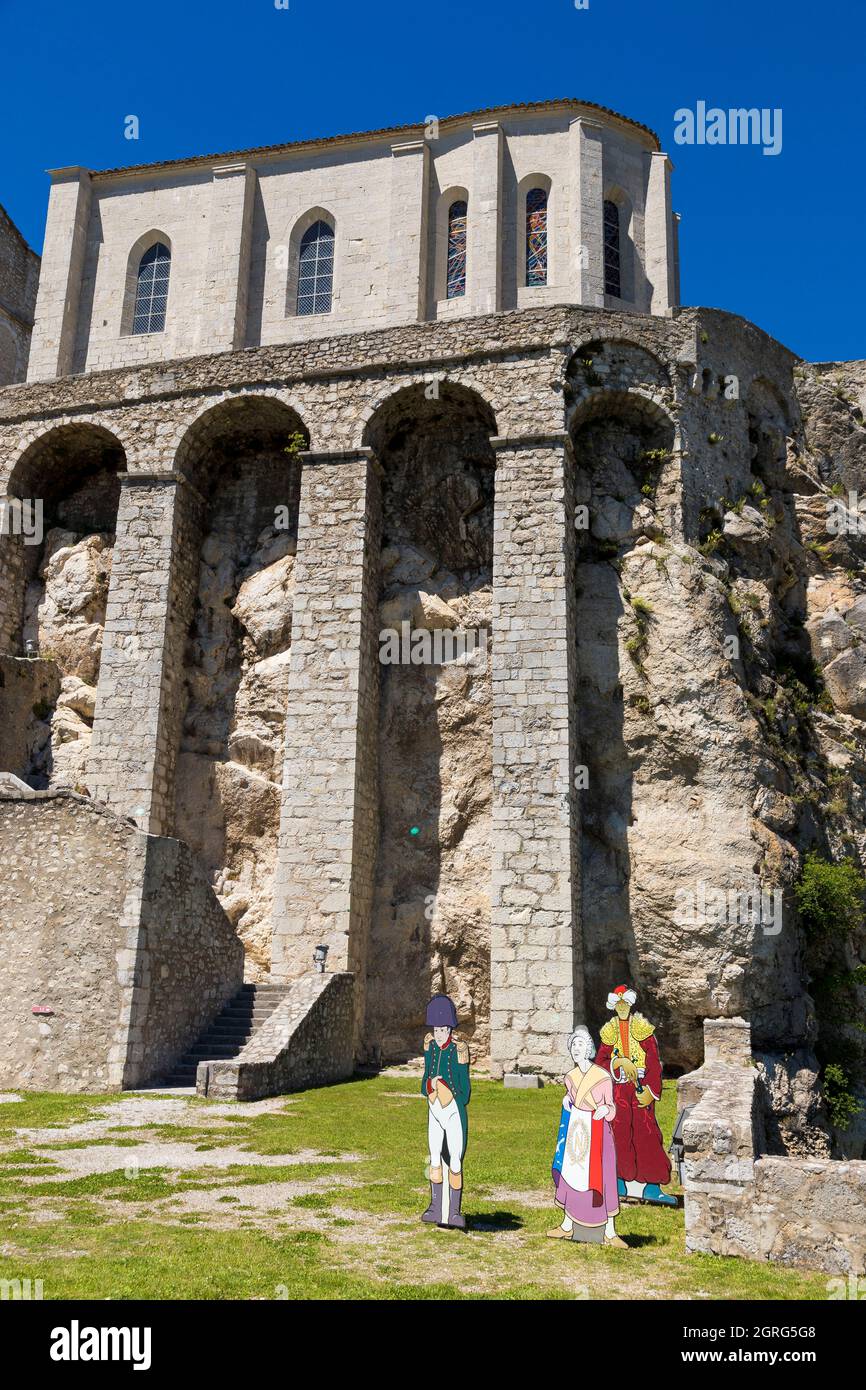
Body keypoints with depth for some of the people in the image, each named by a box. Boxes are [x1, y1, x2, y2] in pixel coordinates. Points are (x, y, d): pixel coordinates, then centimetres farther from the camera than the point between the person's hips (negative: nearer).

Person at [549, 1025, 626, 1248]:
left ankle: (609, 1233, 8)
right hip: (575, 1130, 5)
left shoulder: (603, 1077, -13)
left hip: (598, 1132, -5)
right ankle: (567, 1226, 26)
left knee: (602, 1179, -2)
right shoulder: (570, 1077, 2)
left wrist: (605, 1109, -27)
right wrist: (566, 1099, 3)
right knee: (571, 1175, 12)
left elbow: (611, 1108, -8)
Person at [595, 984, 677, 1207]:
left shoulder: (642, 1028, 0)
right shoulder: (610, 1031, 9)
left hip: (640, 1087, -2)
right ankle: (626, 1183, 13)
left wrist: (651, 1091, -13)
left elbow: (654, 1062, -4)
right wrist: (619, 1063, -15)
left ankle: (651, 1186, 1)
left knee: (646, 1133, -5)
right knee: (621, 1133, 3)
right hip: (618, 1089, 2)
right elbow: (600, 1061, 5)